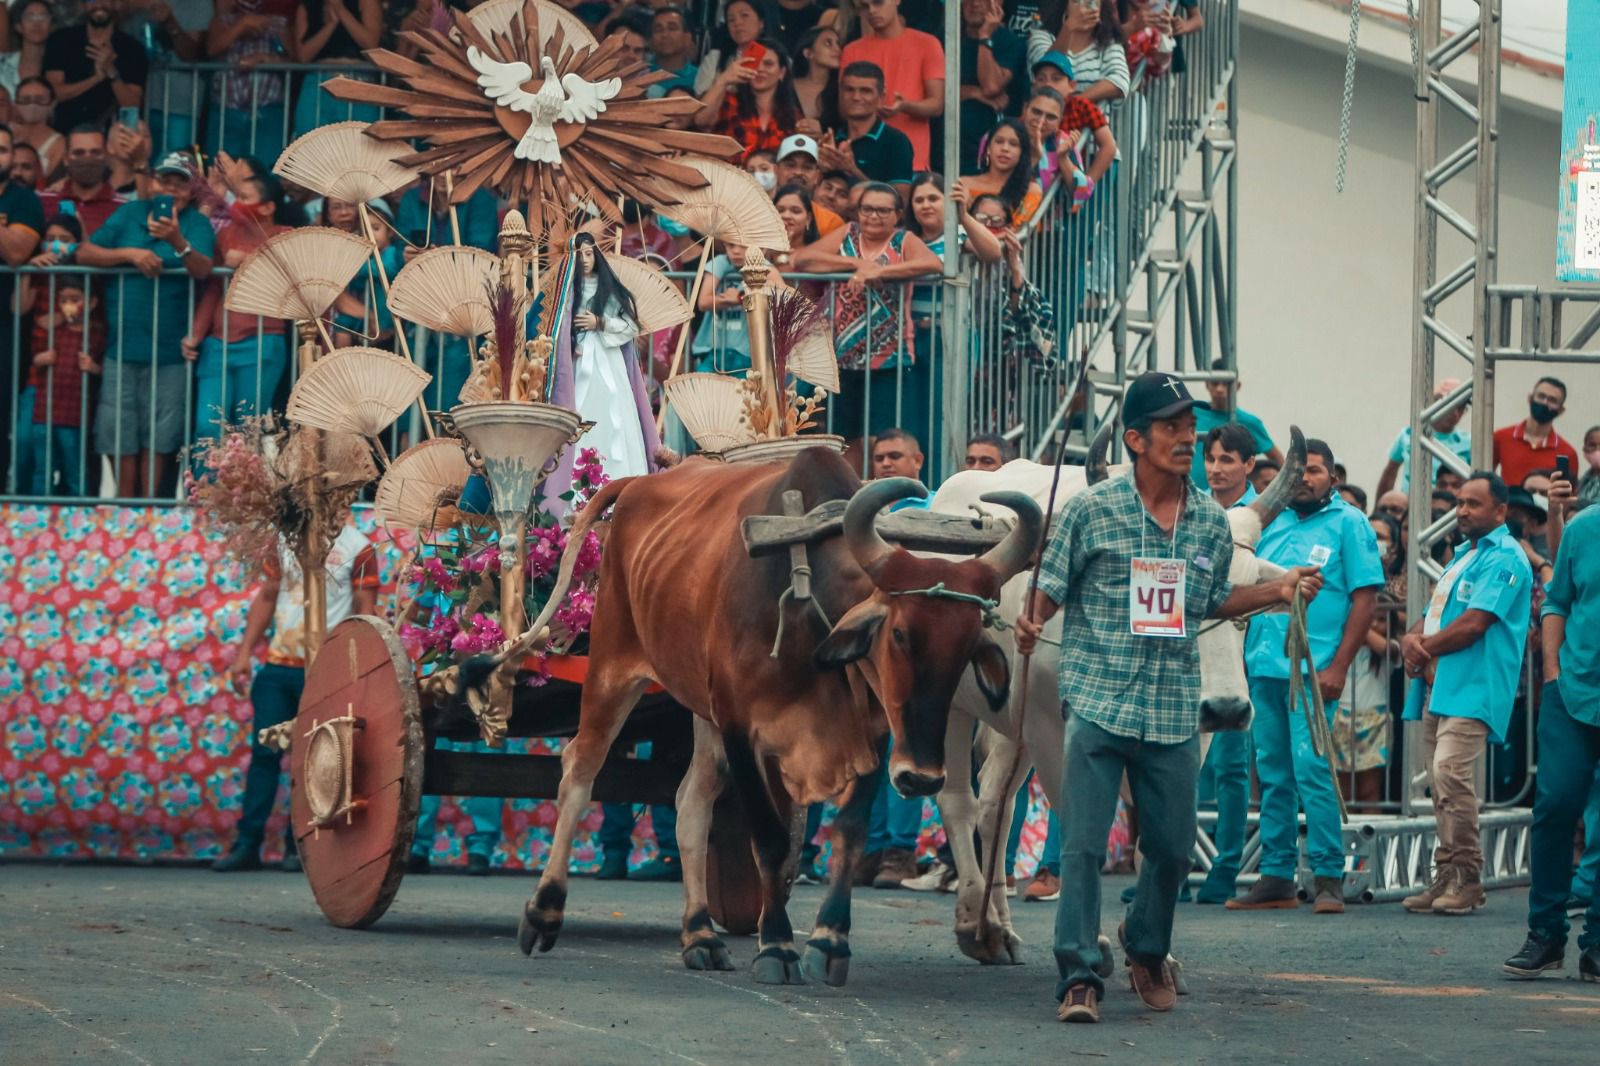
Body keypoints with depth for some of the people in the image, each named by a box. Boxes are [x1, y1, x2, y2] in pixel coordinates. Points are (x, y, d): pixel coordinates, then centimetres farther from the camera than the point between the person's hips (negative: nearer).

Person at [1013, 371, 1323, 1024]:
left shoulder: (1211, 522, 8)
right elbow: (1051, 588, 1)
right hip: (1097, 704, -4)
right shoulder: (1092, 510, -4)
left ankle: (1147, 951, 35)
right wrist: (1032, 622, -19)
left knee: (1172, 848, 11)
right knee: (1084, 846, -9)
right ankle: (1081, 975, -2)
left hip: (1174, 713, 4)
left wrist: (1279, 592, 10)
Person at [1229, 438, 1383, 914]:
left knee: (1311, 768, -12)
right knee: (1272, 773, 8)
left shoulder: (1348, 523, 0)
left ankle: (1329, 878, -8)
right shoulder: (1272, 524, 17)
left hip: (1312, 669, -6)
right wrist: (1247, 652, 8)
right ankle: (1276, 876, 12)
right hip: (1263, 664, 6)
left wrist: (1338, 666, -13)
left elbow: (1365, 597, -6)